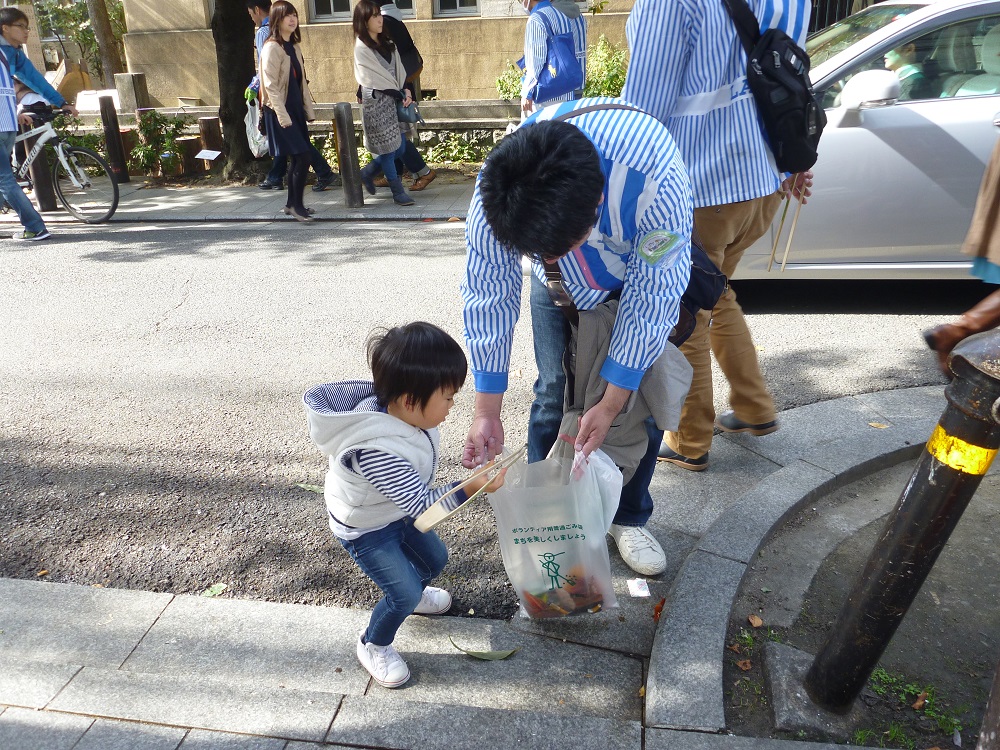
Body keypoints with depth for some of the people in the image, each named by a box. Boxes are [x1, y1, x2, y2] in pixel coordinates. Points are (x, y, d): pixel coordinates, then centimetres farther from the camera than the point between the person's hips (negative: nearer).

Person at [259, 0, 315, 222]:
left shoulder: (294, 47, 14)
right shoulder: (272, 47, -10)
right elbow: (270, 85, -15)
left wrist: (309, 110, 13)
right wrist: (283, 116, -20)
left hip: (296, 109, 8)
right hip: (280, 111, -8)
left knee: (296, 159, 10)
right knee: (302, 157, -13)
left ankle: (292, 204, 20)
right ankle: (296, 205, -3)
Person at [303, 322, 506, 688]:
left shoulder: (405, 412, -19)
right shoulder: (376, 451, -44)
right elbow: (420, 503, -37)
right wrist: (469, 487, -43)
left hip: (399, 510, 8)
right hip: (365, 529, -8)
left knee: (434, 558, 22)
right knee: (404, 595, -4)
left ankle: (410, 594, 54)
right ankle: (374, 645, 25)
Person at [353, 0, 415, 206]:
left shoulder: (386, 43, 11)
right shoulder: (362, 48, -10)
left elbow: (398, 68, 10)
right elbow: (377, 78, -12)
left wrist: (406, 90, -6)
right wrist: (400, 94, -6)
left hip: (393, 99, 7)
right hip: (376, 102, -7)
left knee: (400, 147, 9)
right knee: (388, 148, 0)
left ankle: (368, 173, 29)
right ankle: (398, 192, 12)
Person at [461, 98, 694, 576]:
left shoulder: (656, 179, -44)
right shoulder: (494, 195, -37)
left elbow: (653, 297, -32)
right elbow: (488, 297, -24)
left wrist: (610, 404, -26)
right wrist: (486, 413, -22)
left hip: (642, 276, -1)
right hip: (560, 289, 1)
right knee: (554, 395, -6)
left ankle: (629, 518, 19)